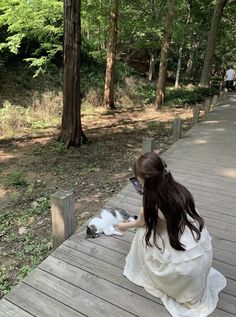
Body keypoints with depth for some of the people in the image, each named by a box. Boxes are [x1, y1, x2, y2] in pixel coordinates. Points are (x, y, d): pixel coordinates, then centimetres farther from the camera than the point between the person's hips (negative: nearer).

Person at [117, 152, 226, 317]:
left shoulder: (150, 206, -18)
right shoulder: (178, 188, -4)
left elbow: (140, 223, 8)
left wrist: (124, 226, 29)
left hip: (185, 265, -5)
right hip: (206, 254, 6)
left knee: (143, 233, 10)